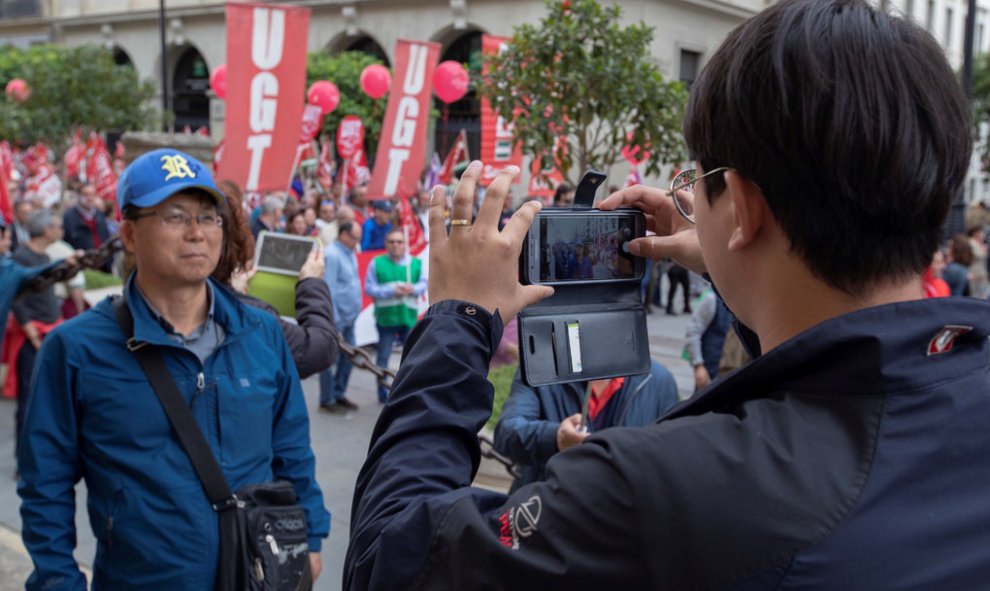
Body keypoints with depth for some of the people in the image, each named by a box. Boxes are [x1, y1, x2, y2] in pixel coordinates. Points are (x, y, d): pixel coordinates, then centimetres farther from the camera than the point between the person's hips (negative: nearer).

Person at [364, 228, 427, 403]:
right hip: (386, 316, -2)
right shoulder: (377, 263, -4)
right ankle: (383, 393, 15)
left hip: (408, 315, 2)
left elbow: (424, 283, 4)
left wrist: (414, 289, -18)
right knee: (383, 356, 4)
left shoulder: (415, 263, 3)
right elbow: (369, 288, -7)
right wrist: (391, 291, -17)